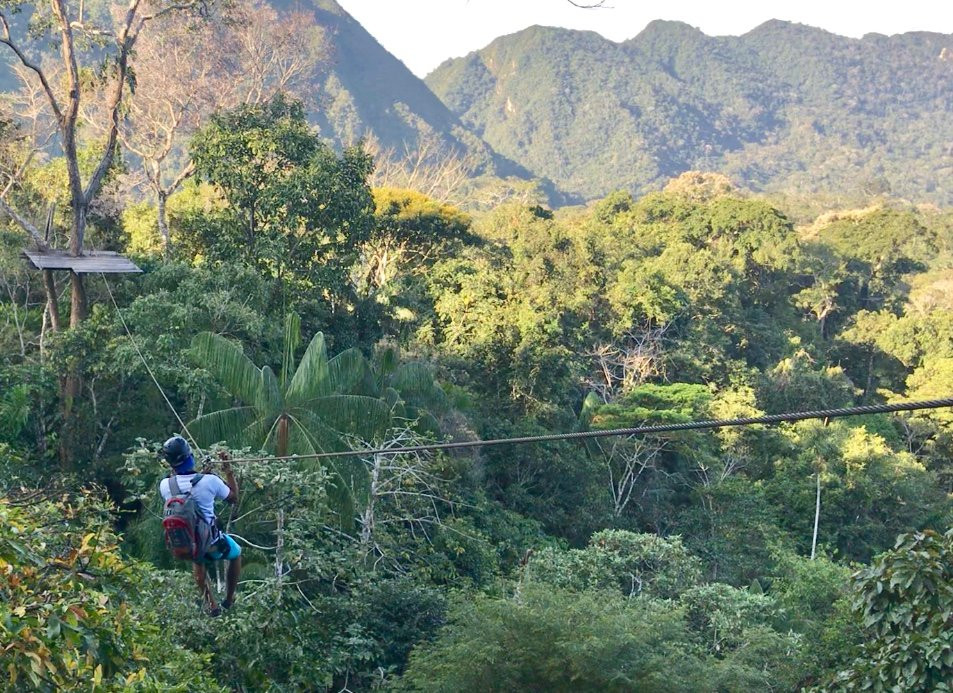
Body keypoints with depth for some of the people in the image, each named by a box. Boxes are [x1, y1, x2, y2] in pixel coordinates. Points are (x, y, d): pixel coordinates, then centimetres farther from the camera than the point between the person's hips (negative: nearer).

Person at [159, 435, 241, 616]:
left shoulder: (165, 485, -16)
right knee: (235, 554, 31)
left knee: (198, 561, 39)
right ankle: (229, 599, 41)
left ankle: (211, 605, 37)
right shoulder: (209, 481, -24)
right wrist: (229, 472, 4)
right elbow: (234, 498, -5)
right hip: (212, 542, -3)